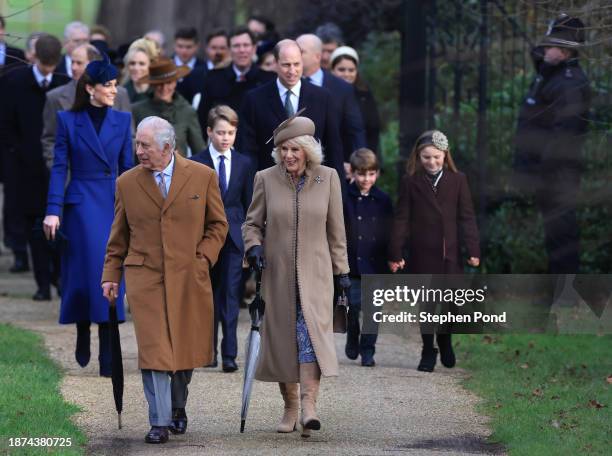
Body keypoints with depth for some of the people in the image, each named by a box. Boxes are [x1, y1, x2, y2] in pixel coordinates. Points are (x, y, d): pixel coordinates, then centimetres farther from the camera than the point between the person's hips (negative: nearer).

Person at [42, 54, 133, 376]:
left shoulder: (122, 121, 7)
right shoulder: (68, 121, 0)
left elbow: (127, 168, 10)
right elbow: (59, 168, -1)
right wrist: (53, 210, -9)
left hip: (114, 205, 2)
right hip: (81, 205, -2)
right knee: (85, 273, -4)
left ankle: (108, 358, 2)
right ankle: (82, 335, 22)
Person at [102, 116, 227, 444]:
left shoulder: (202, 177, 1)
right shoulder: (127, 183, 5)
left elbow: (218, 224, 10)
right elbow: (119, 235, 12)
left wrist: (203, 257, -3)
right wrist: (111, 275, 7)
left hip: (189, 278, 0)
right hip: (144, 276, 0)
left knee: (187, 349, 7)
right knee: (154, 350, -9)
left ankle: (177, 408, 31)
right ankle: (160, 422, -5)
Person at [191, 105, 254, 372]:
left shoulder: (244, 164, 7)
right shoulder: (196, 164, -1)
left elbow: (249, 203, 9)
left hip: (234, 237, 1)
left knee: (230, 296, -7)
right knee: (208, 295, 9)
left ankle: (229, 354, -10)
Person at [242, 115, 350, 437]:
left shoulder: (328, 178, 0)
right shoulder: (266, 179, -1)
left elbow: (336, 229, 6)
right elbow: (252, 223, 8)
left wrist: (341, 271, 7)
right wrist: (253, 246, -13)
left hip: (315, 274, -1)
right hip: (277, 274, 1)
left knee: (312, 332, -16)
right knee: (282, 338, 4)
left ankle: (309, 407, -25)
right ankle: (290, 408, 16)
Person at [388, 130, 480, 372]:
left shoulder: (457, 180, 4)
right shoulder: (410, 182, 2)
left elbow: (467, 217, 4)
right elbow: (401, 219, 1)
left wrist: (473, 250, -3)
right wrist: (395, 254, -4)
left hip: (449, 255, 0)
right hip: (421, 255, 0)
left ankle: (445, 342, 24)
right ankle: (428, 353, 14)